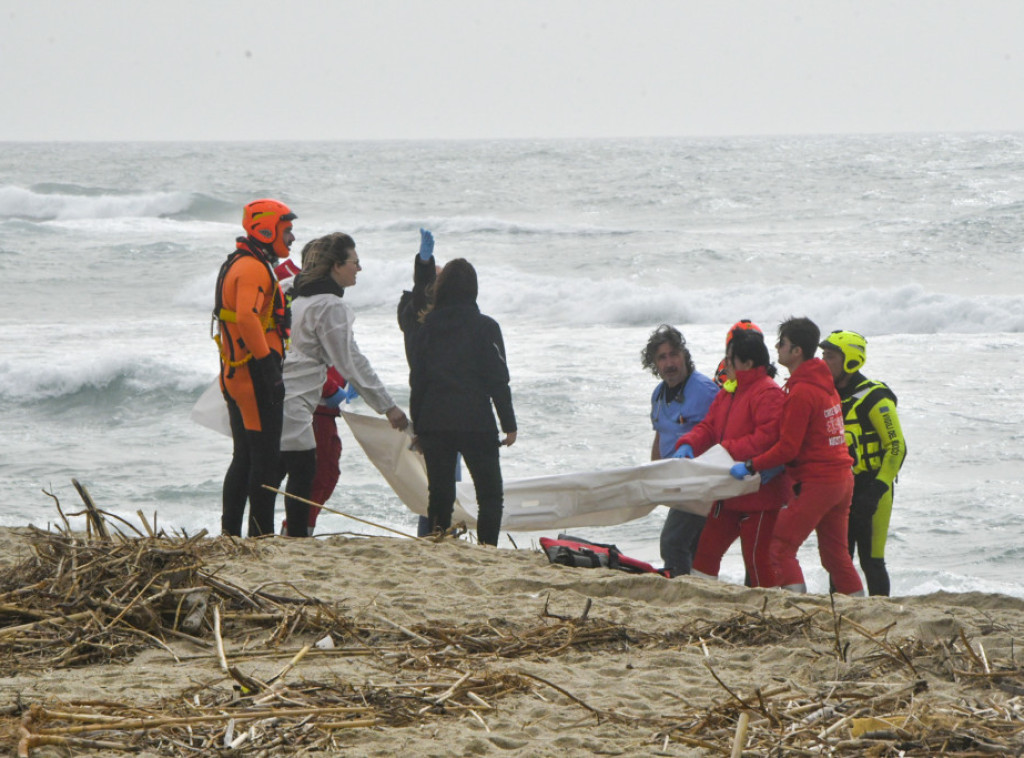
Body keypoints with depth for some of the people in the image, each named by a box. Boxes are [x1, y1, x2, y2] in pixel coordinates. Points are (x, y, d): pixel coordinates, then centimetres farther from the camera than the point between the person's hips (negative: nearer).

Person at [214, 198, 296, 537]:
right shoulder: (254, 268, -14)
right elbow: (247, 318, -28)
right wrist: (270, 369, -27)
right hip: (256, 376, -10)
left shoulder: (237, 265, 20)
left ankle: (229, 533, 16)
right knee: (265, 457, -7)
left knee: (244, 458, 14)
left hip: (235, 376, 10)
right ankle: (261, 534, -7)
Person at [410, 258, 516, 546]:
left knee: (439, 495, 8)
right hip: (476, 423, -3)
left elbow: (417, 382, 6)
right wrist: (509, 424, 0)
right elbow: (498, 380, -7)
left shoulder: (428, 328, 5)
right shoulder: (485, 327, -6)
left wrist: (417, 426, 13)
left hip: (433, 423, 4)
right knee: (490, 495, 4)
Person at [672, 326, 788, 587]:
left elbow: (768, 438, -26)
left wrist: (729, 449, -25)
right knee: (707, 547, 11)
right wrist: (688, 444, -6)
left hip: (759, 494, -10)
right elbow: (709, 426, 15)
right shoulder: (728, 393, 15)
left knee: (757, 557, -6)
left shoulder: (768, 393, -16)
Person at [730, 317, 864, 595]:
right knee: (835, 553, 16)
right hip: (843, 478, 9)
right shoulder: (824, 383, 13)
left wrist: (751, 466, -11)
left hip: (816, 483, -9)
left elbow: (788, 448, -18)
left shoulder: (800, 393, -17)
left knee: (781, 549, -7)